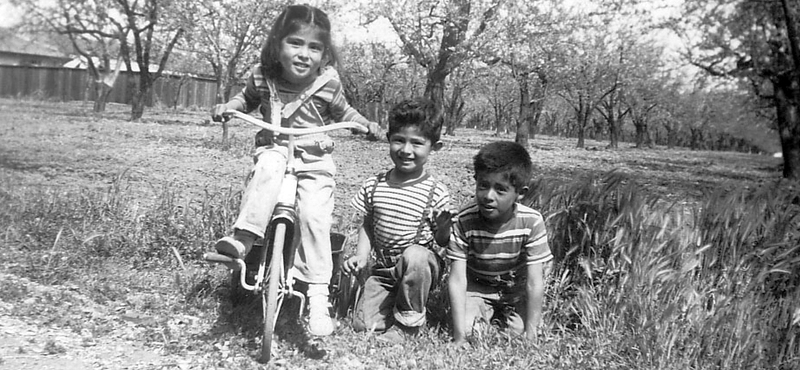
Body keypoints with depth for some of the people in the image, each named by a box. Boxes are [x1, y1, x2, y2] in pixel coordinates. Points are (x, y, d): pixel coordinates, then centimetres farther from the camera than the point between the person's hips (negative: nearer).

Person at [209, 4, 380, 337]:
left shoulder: (327, 83, -8)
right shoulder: (262, 76, -4)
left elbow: (342, 112, 12)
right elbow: (248, 98, 19)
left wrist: (365, 124, -3)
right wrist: (228, 107, 1)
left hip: (315, 159, -1)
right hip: (274, 149, 2)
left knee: (314, 215, -21)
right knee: (267, 168, -36)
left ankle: (318, 293, -14)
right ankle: (243, 237, -36)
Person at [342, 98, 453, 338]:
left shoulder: (437, 193, -12)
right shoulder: (374, 186, 0)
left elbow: (444, 241, -7)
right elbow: (367, 225, 9)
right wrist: (361, 257, -5)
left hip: (422, 264, -3)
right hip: (384, 268, 3)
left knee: (414, 255, -39)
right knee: (363, 325, -13)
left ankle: (408, 321, -15)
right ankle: (393, 302, 19)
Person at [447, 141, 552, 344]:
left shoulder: (532, 222, -27)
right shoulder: (463, 221, -28)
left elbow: (535, 282, -24)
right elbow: (457, 280, -27)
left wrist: (530, 335, -27)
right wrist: (459, 337, -32)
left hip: (517, 290, 1)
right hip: (477, 287, 0)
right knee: (464, 327, -21)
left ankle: (500, 318, 15)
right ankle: (486, 316, 12)